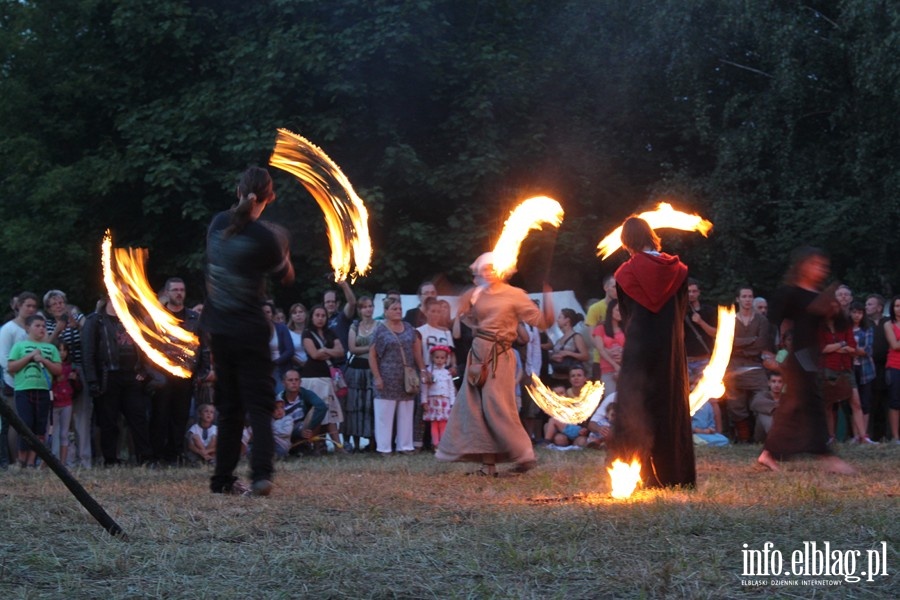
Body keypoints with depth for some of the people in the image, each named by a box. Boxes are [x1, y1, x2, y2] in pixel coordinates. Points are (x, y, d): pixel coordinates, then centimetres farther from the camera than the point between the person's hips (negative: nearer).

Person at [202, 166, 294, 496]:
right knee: (259, 403, -1)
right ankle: (261, 473, -17)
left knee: (228, 406, 14)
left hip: (218, 329, 5)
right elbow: (286, 276, 1)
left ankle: (223, 478, 14)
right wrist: (281, 248, 18)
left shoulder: (218, 223, -1)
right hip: (249, 329, -5)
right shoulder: (263, 237, -14)